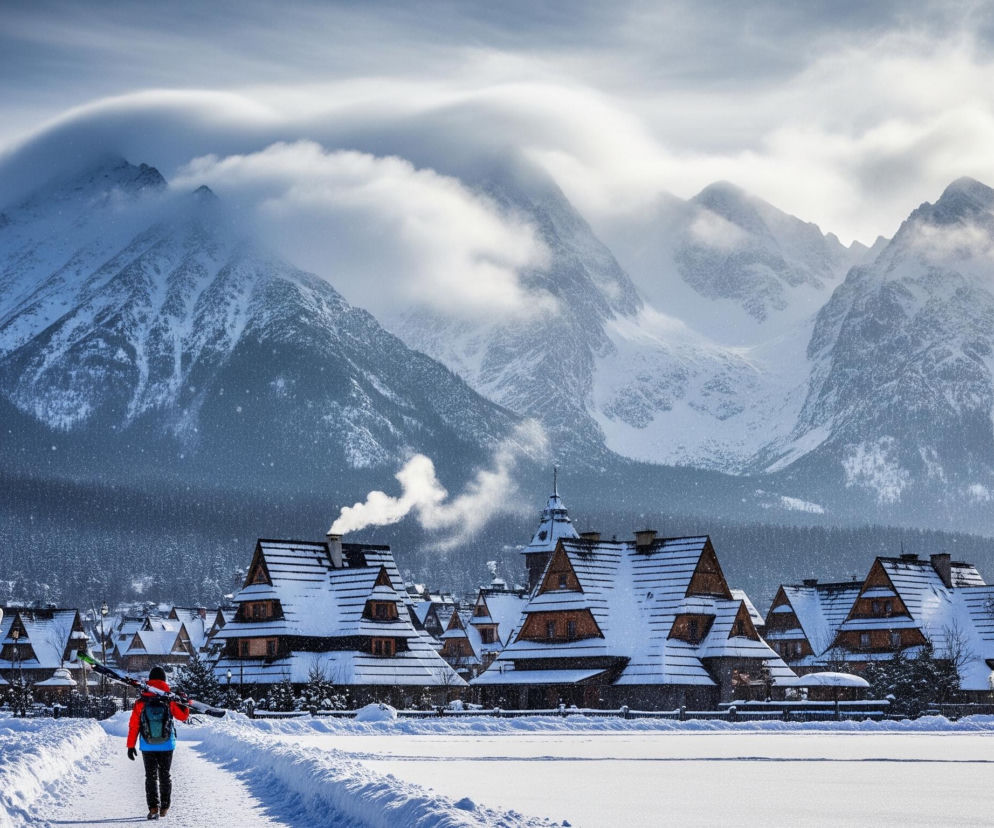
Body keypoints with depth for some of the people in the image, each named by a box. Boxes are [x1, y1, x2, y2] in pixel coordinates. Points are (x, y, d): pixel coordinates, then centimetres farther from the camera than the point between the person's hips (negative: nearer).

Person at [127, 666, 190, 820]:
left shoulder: (140, 702, -9)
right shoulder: (169, 701, -10)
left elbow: (133, 726, -7)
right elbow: (183, 716, 1)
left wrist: (131, 746, -1)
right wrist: (185, 703, 9)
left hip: (147, 747, -1)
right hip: (167, 746, 1)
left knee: (151, 777, 5)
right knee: (165, 775, 16)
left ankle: (153, 807, -11)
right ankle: (164, 807, 22)